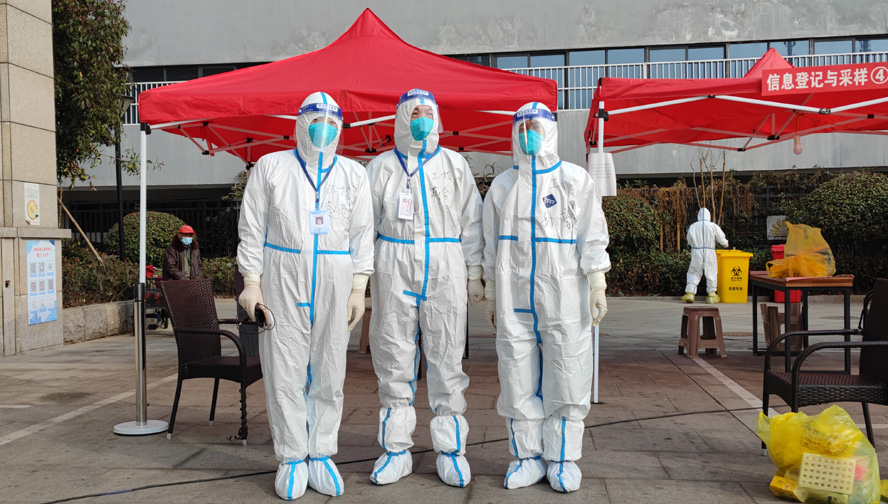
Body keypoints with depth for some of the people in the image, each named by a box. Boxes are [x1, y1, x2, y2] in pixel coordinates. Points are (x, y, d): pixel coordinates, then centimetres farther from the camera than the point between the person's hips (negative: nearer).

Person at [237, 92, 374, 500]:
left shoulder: (353, 174, 12)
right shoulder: (270, 167, 8)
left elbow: (362, 234, 9)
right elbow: (252, 228, 5)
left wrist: (359, 289, 2)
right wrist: (251, 282, -3)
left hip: (334, 281, 2)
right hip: (282, 278, -1)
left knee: (329, 373, 5)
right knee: (285, 372, -1)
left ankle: (321, 456, 17)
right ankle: (292, 459, 11)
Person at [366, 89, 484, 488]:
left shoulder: (455, 165, 12)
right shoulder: (381, 166, 12)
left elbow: (471, 222, 10)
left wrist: (475, 274, 4)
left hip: (445, 270, 0)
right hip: (394, 270, 1)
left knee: (447, 359, 1)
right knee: (394, 360, 3)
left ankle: (450, 450, 12)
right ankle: (397, 450, 14)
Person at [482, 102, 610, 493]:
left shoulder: (576, 180, 6)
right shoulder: (502, 185, 14)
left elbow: (592, 237, 3)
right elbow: (492, 246, 16)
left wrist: (598, 286, -5)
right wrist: (491, 295, 14)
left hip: (563, 297, -2)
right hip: (514, 299, 3)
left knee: (566, 378, 0)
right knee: (518, 380, 4)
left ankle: (562, 458, 12)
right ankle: (527, 456, 16)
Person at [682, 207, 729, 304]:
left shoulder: (693, 226, 0)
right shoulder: (713, 226, -4)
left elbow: (689, 241, 9)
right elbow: (722, 239, 1)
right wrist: (726, 244, 23)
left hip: (696, 253, 1)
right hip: (709, 253, -1)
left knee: (694, 273, 10)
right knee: (711, 273, 11)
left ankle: (690, 293, 1)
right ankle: (712, 294, 13)